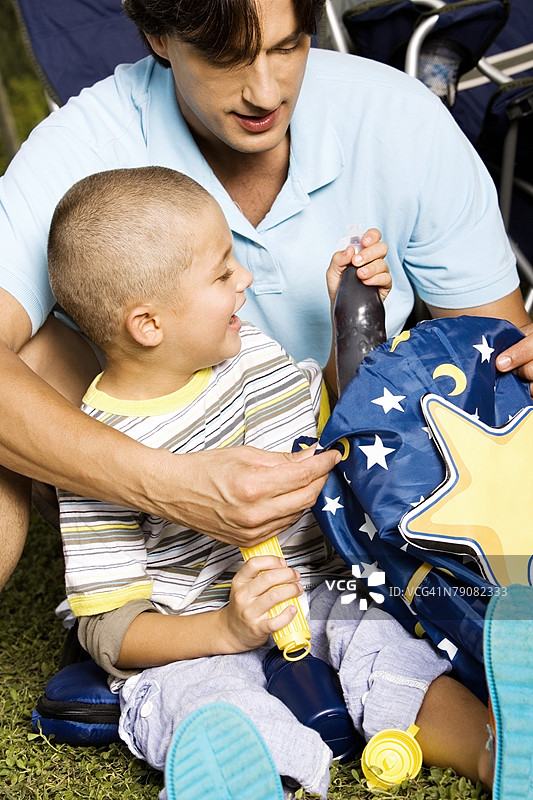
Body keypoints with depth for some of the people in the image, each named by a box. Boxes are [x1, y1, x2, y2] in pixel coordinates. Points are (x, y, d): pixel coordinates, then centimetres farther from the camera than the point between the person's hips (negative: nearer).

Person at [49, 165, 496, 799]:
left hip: (315, 596, 5)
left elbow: (335, 418, 24)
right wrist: (228, 629, -29)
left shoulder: (252, 353, 2)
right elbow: (108, 632, -13)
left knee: (384, 645, -23)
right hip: (192, 647, -5)